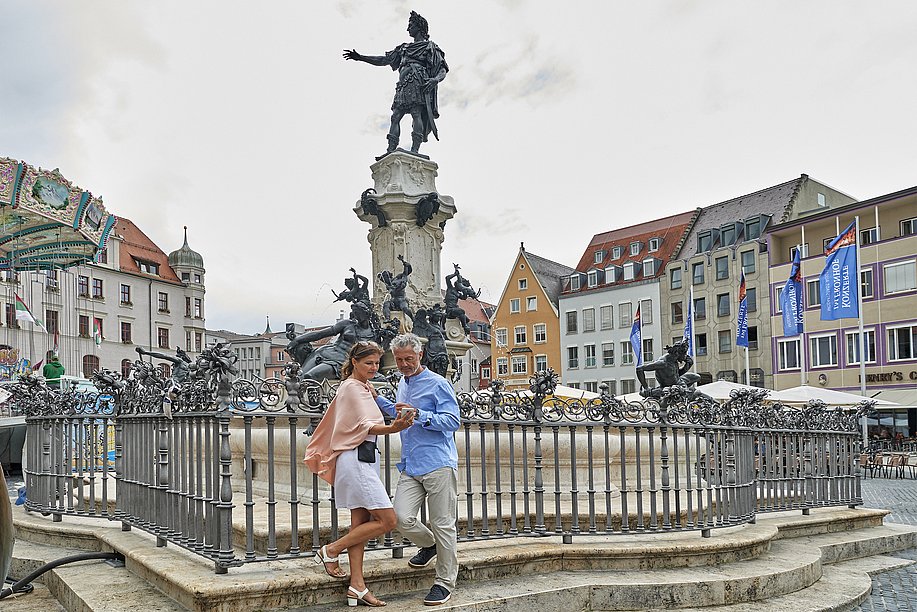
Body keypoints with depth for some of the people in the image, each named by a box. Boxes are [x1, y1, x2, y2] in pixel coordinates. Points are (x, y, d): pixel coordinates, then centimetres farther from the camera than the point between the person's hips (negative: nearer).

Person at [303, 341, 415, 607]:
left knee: (360, 523, 7)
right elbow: (366, 426, -22)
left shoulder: (361, 387, 21)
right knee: (388, 520, -11)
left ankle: (357, 586, 8)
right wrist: (393, 428, -38)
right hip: (357, 459, -10)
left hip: (362, 460, 10)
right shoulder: (353, 388, -9)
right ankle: (331, 550, -1)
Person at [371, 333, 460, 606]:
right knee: (402, 518, -7)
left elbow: (453, 421, -15)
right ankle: (429, 545, 24)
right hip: (410, 467, 7)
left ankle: (445, 581, 15)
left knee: (443, 524, 0)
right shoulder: (402, 384, 18)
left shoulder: (438, 384, -6)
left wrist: (418, 414, -23)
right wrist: (377, 399, 26)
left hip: (438, 465, -6)